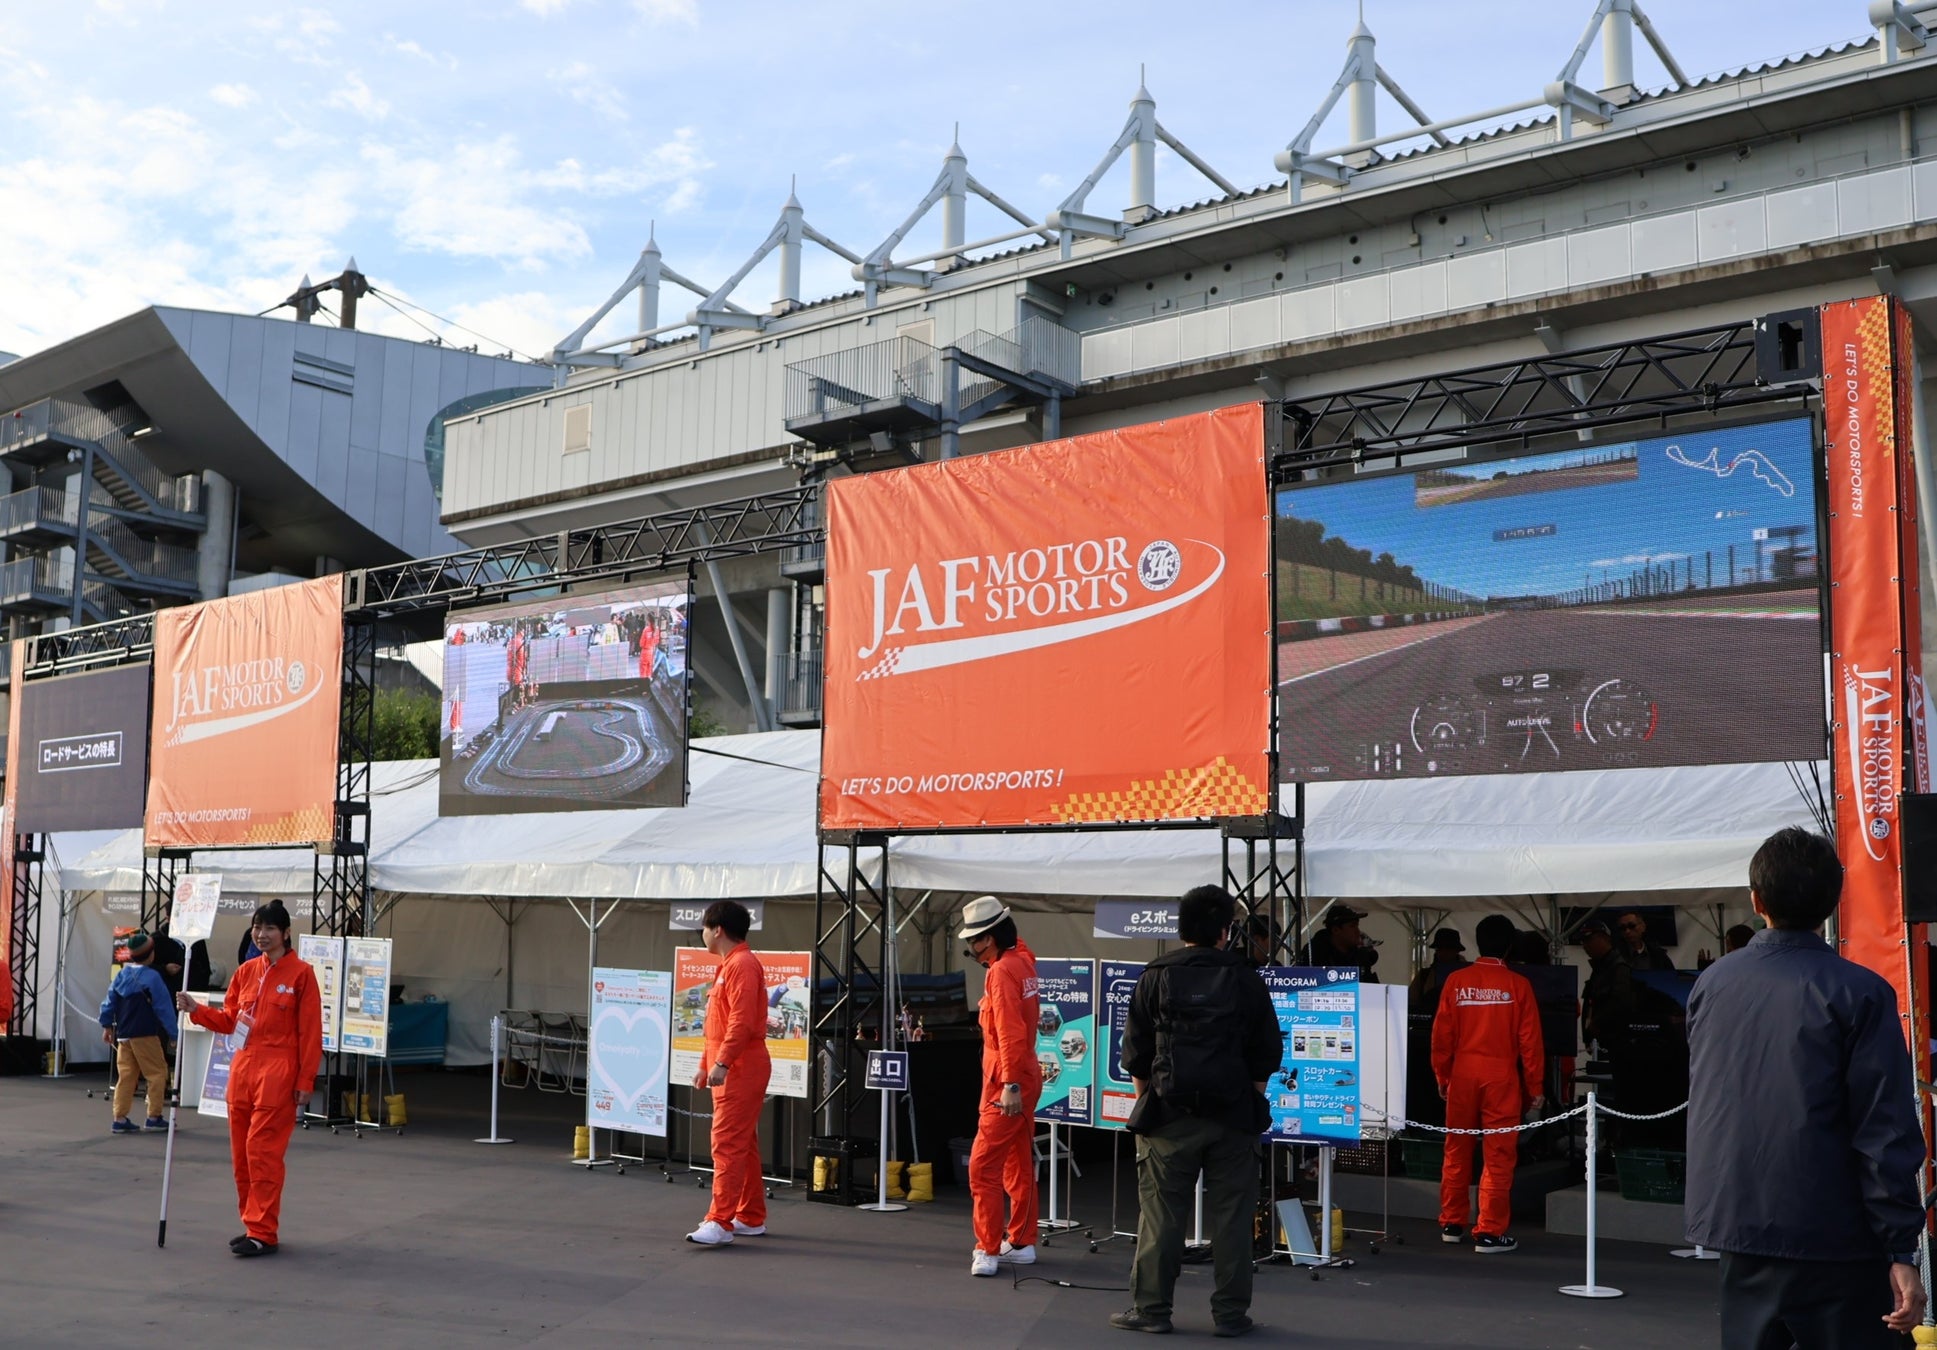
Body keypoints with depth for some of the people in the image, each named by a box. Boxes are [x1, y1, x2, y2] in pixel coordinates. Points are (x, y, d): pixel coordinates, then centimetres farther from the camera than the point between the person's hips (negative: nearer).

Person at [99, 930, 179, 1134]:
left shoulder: (122, 975, 7)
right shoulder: (152, 977, -12)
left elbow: (109, 1002, 12)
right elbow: (164, 1007, -10)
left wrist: (107, 1026, 24)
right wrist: (173, 1033, -4)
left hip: (123, 1035, 7)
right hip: (146, 1035, -7)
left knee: (126, 1075, 9)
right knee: (157, 1073, 3)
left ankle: (120, 1119, 8)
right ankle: (154, 1116, 4)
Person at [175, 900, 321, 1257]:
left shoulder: (301, 973, -6)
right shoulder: (245, 971, 10)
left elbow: (310, 1032, -7)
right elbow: (229, 1020, 15)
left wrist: (305, 1081, -10)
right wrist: (196, 1010, -1)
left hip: (277, 1073, -6)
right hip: (243, 1068, 6)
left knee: (263, 1151, -8)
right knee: (241, 1153, 9)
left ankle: (263, 1233, -2)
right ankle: (253, 1225, 20)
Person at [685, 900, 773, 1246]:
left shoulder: (742, 965, -14)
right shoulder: (728, 966, 20)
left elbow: (741, 1021, -24)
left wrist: (721, 1063, -28)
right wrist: (705, 1065, 25)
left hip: (740, 1069, -11)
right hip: (729, 1069, 11)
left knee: (727, 1145, -13)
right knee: (743, 1145, 13)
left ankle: (720, 1222, -15)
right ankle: (751, 1219, 20)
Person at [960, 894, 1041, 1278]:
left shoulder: (1002, 971, -19)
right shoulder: (1022, 960, 7)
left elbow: (1011, 1033, -25)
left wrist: (1010, 1084, -25)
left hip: (1007, 1086, -10)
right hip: (1025, 1079, 10)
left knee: (983, 1167, -8)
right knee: (1019, 1164, 17)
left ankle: (988, 1250, -7)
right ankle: (1021, 1242, 25)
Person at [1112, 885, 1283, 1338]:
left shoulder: (1155, 978, 0)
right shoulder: (1246, 980, 2)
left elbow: (1136, 1054, 3)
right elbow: (1268, 1053, 6)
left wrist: (1147, 1099, 14)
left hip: (1169, 1114, -1)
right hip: (1233, 1115, 1)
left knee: (1160, 1214, 4)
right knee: (1230, 1216, 6)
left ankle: (1150, 1309, 7)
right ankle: (1230, 1312, 10)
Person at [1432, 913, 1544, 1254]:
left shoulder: (1456, 982, -1)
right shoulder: (1518, 985, -6)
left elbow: (1442, 1034, 2)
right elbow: (1529, 1040, -5)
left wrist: (1442, 1076, 14)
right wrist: (1534, 1087, 4)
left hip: (1462, 1074, 3)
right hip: (1502, 1077, -3)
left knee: (1457, 1152, 13)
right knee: (1498, 1156, 2)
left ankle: (1452, 1224, 23)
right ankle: (1490, 1234, 1)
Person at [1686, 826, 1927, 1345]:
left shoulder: (1710, 984, 4)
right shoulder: (1859, 993, -11)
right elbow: (1886, 1131, -12)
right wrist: (1901, 1250, -9)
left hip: (1735, 1227, 5)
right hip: (1833, 1240, -5)